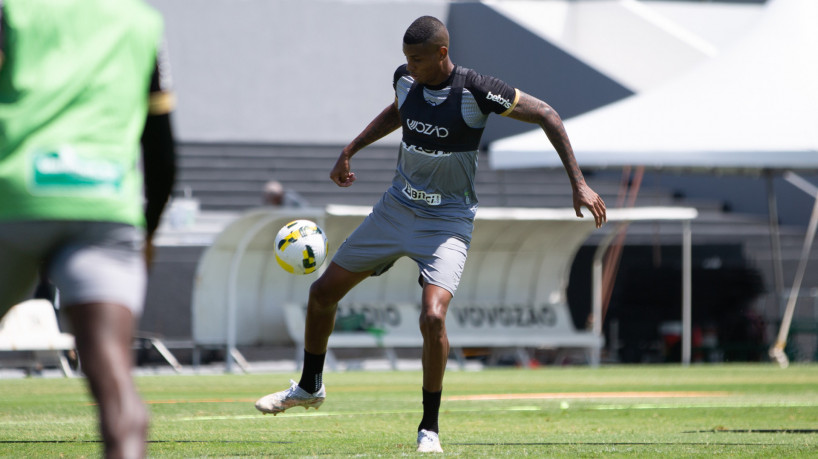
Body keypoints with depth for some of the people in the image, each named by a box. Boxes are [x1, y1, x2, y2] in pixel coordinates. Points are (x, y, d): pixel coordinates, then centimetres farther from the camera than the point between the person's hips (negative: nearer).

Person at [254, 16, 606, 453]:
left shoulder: (475, 91, -20)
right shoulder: (405, 78, -4)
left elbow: (546, 115, -14)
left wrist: (578, 184, -17)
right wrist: (350, 150, 20)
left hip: (447, 220, -6)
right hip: (396, 206, 6)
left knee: (432, 316, -27)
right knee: (322, 291, 9)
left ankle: (429, 428, -9)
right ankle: (309, 387, 34)